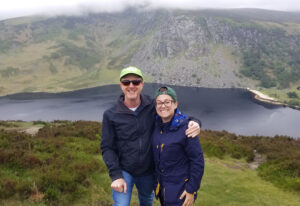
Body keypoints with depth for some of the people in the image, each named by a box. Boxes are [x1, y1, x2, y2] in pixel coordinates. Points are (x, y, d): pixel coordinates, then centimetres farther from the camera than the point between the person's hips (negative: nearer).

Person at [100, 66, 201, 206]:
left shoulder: (152, 106, -10)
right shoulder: (110, 115, -13)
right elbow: (107, 147, -9)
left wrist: (194, 123, -25)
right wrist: (116, 175, -17)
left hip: (148, 171, 3)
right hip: (123, 171, -2)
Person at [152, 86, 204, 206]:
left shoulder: (185, 128, -20)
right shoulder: (156, 125, -3)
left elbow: (198, 161, -16)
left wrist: (192, 189, -14)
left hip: (180, 189, -5)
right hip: (160, 185, 6)